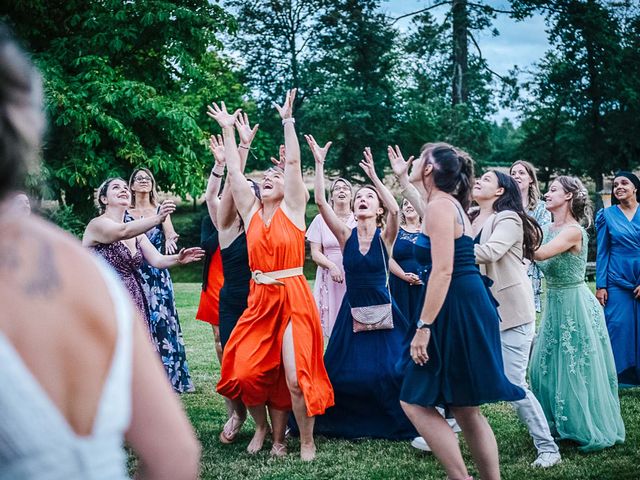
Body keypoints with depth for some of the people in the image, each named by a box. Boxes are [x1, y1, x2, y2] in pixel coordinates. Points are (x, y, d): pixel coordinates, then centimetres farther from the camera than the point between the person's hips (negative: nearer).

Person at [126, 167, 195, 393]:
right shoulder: (125, 213, 7)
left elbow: (170, 234, -6)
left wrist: (170, 240, -30)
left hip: (158, 275, 0)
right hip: (134, 275, 0)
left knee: (161, 321, -4)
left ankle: (167, 376, 2)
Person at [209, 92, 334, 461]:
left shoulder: (293, 208, 2)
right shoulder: (251, 210, 11)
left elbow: (293, 162, -5)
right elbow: (234, 171, 8)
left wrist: (288, 120, -7)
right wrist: (228, 128, 11)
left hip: (293, 298, -4)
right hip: (259, 299, 4)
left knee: (295, 375, -9)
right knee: (246, 371, -2)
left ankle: (306, 441, 9)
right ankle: (262, 426, 24)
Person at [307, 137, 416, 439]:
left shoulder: (385, 238, -5)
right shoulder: (346, 236, -1)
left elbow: (395, 209, -26)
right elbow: (320, 201, -10)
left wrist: (373, 176, -27)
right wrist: (319, 163, -15)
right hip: (352, 310, 2)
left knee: (391, 370, -7)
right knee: (342, 371, 4)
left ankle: (405, 424, 11)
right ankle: (347, 423, 25)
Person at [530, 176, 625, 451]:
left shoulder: (574, 231, -18)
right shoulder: (548, 229, 8)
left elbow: (541, 253, -30)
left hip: (574, 304, -8)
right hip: (554, 304, 8)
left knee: (576, 369, 0)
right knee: (548, 365, 12)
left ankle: (589, 430, 14)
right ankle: (558, 425, 26)